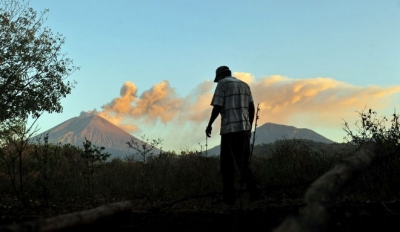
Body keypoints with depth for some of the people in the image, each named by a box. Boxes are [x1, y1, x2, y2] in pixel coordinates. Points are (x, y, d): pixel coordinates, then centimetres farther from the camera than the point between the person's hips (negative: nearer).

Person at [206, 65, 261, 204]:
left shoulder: (222, 84, -1)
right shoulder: (244, 85, 17)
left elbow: (217, 107, -9)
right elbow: (252, 108, 14)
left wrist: (209, 125, 0)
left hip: (229, 128, -6)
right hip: (244, 127, 6)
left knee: (227, 163, 4)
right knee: (243, 162, 11)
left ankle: (229, 195, 6)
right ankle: (253, 186, -8)